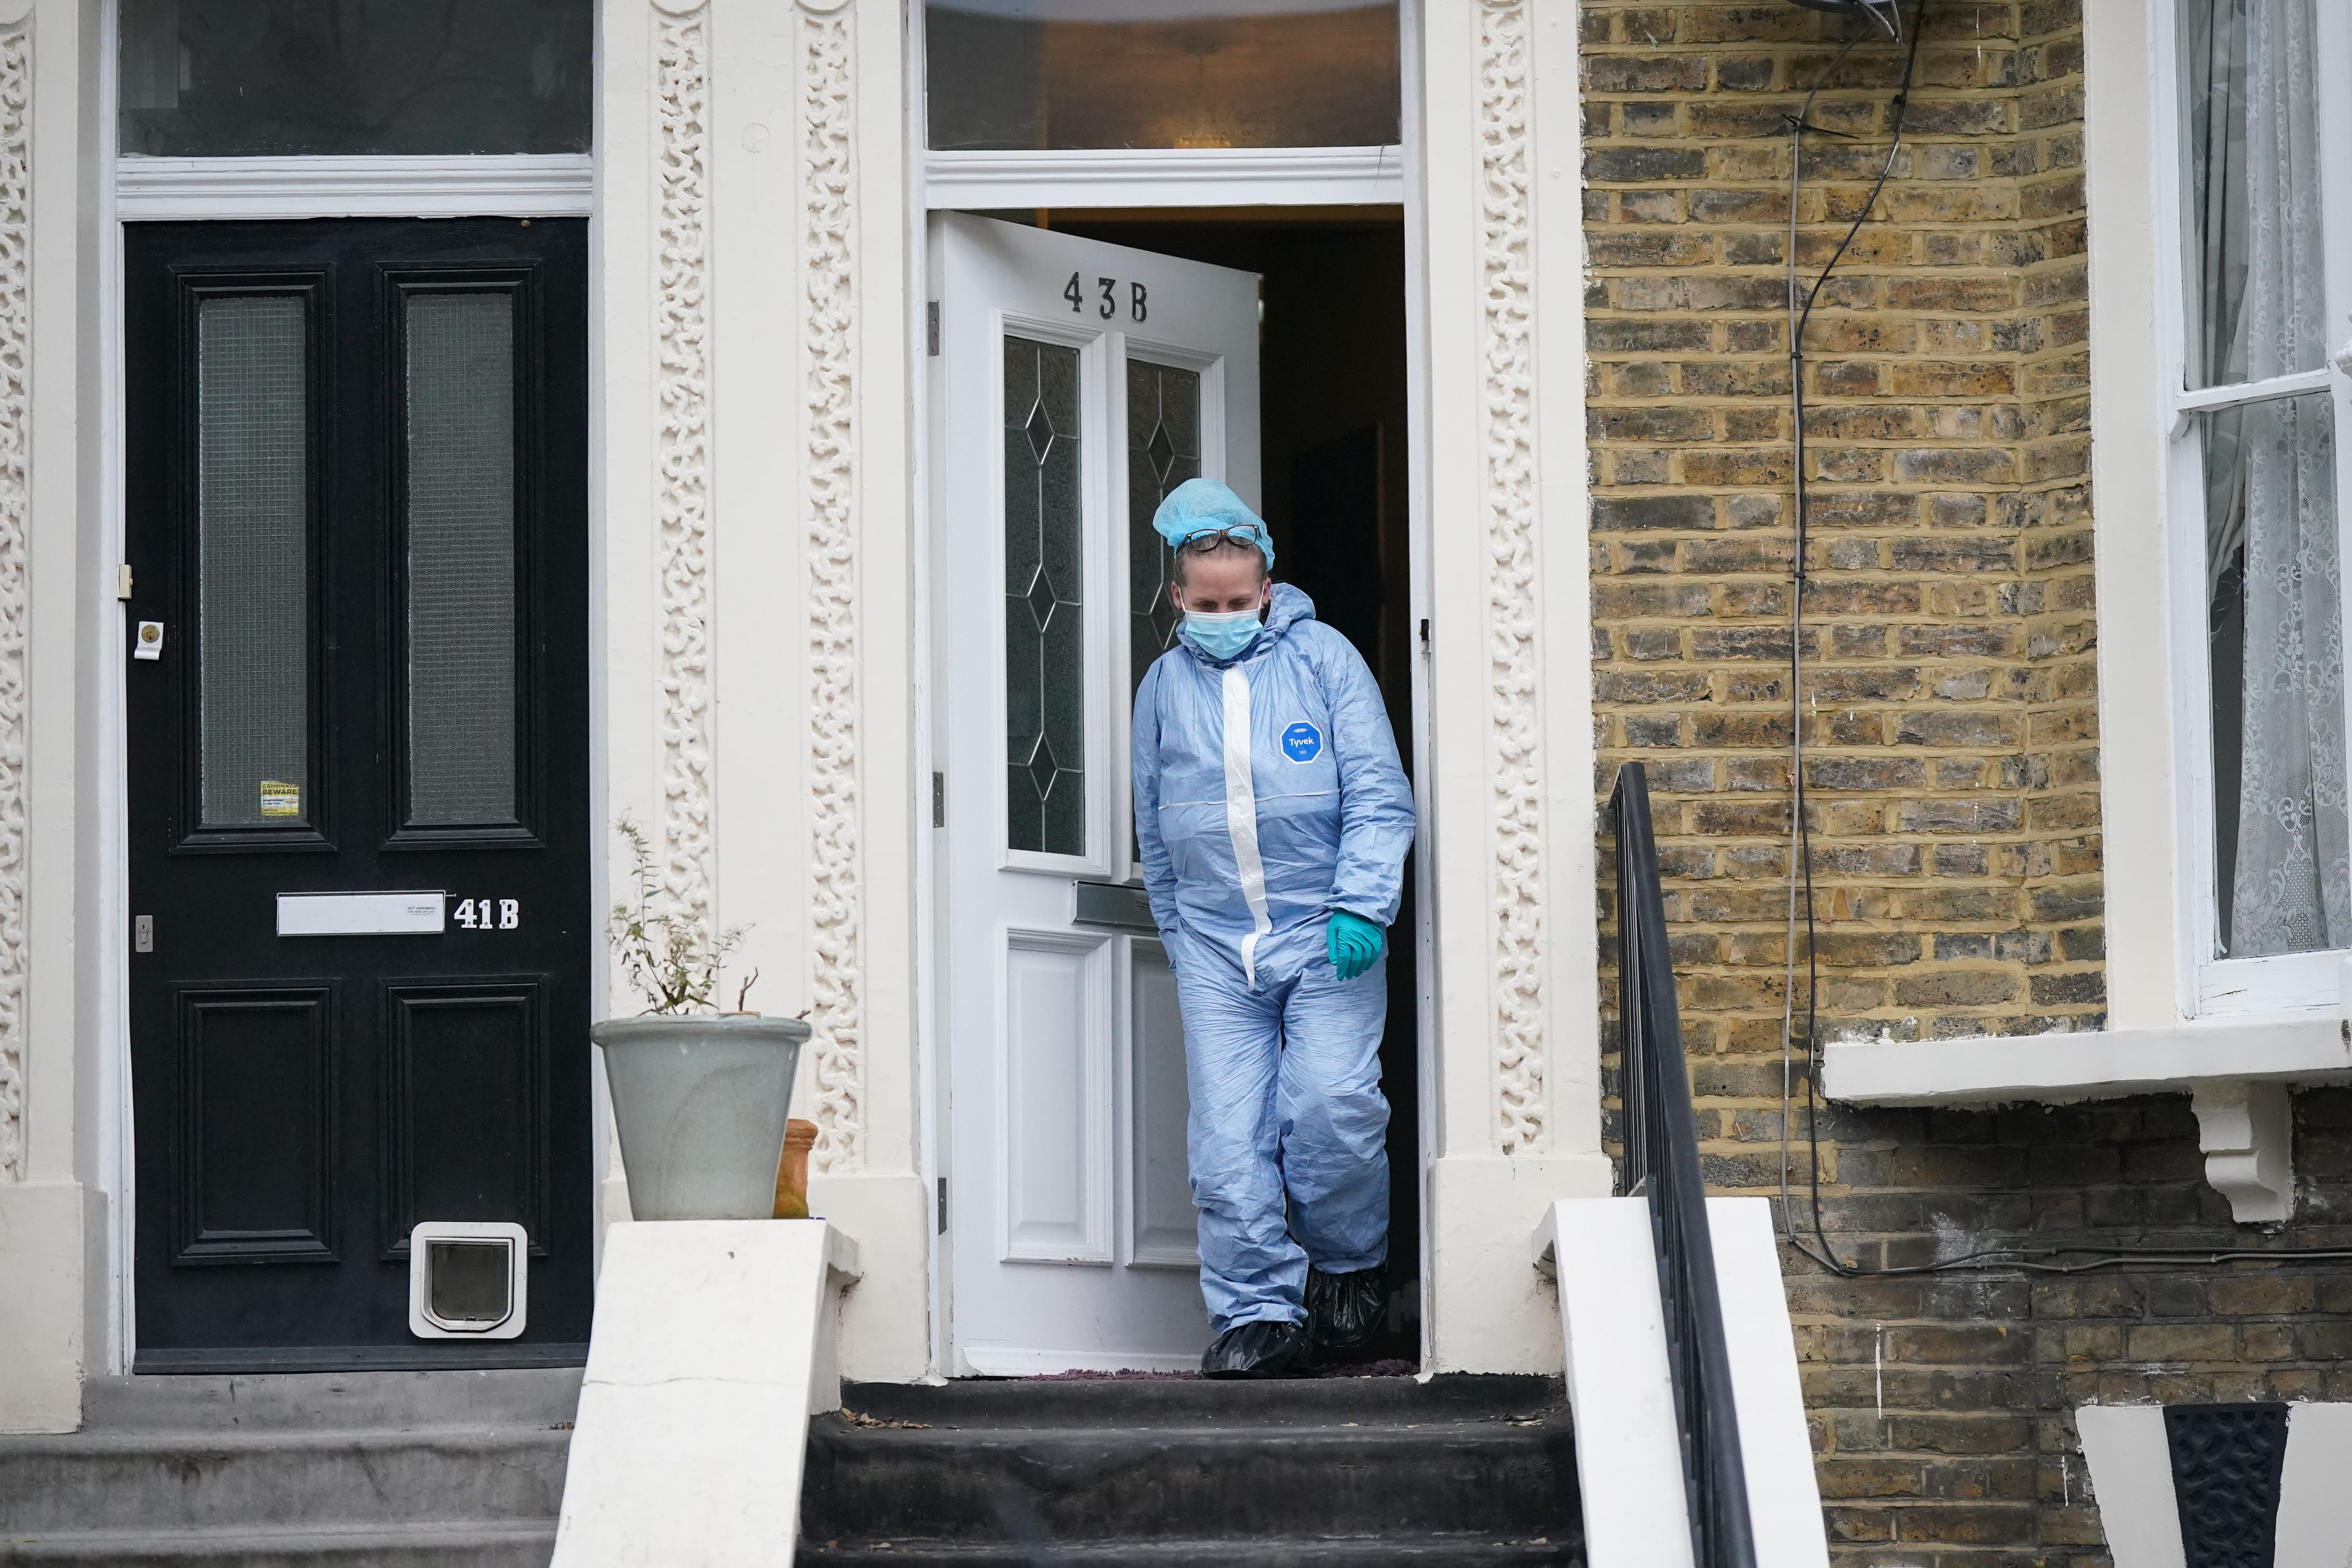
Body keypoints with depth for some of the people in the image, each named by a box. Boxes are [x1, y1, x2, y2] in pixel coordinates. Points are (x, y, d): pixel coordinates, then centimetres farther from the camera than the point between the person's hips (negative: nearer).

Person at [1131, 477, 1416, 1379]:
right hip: (1216, 947, 3)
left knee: (1331, 1102, -15)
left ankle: (1350, 1270, 7)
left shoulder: (1323, 659, 3)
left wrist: (1361, 907, -11)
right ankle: (1259, 1311, -1)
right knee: (1229, 1135, -6)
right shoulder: (1164, 686, 13)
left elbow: (1379, 796, 0)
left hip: (1325, 937, -3)